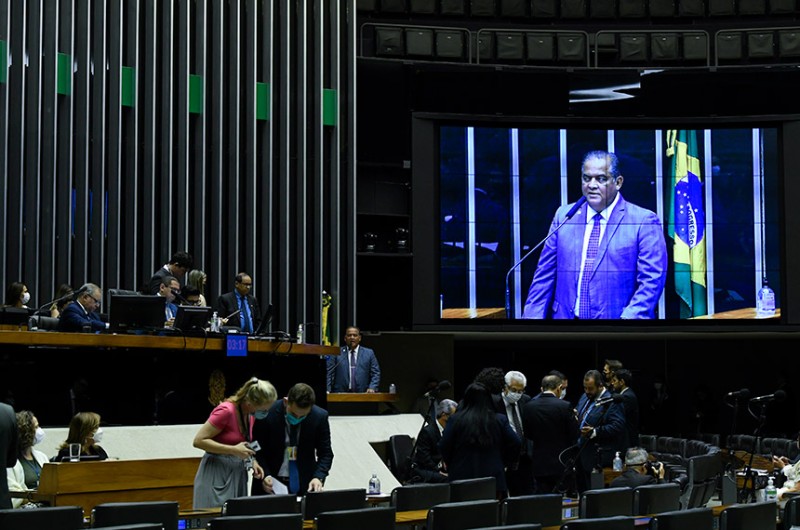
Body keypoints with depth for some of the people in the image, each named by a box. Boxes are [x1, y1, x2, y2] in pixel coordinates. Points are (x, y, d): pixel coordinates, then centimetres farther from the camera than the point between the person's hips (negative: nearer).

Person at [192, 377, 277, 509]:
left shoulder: (251, 415, 7)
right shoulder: (226, 411, -17)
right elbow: (198, 441, -18)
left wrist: (252, 461, 3)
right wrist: (234, 450, -21)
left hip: (237, 474, 7)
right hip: (217, 476, -7)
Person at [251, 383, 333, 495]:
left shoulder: (320, 417, -9)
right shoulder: (268, 413, -14)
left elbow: (325, 453, -3)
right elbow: (257, 450, -5)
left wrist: (318, 477, -20)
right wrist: (265, 475, -20)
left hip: (304, 484, 1)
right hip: (270, 483, -1)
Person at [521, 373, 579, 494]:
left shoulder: (528, 406, -2)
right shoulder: (565, 406, -13)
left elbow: (527, 434, 7)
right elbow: (574, 435, -8)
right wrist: (574, 419, 11)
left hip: (539, 463, 3)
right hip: (561, 462, -3)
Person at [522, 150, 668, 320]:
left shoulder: (644, 221, 0)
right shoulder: (564, 216, 12)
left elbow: (651, 280, -6)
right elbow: (544, 275, 12)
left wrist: (630, 316, -19)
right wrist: (532, 316, 3)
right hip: (565, 316, 4)